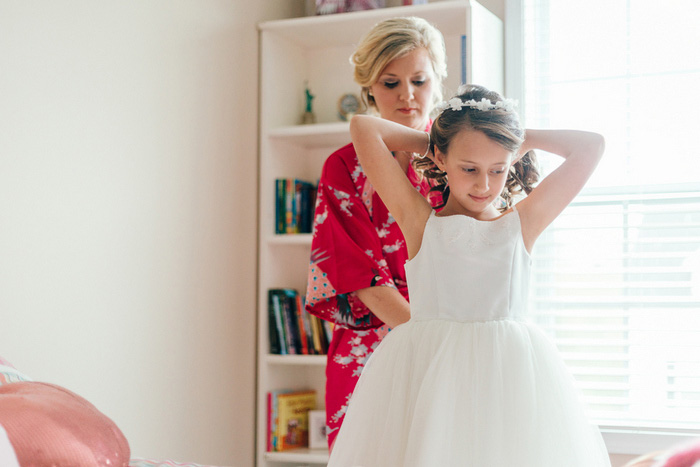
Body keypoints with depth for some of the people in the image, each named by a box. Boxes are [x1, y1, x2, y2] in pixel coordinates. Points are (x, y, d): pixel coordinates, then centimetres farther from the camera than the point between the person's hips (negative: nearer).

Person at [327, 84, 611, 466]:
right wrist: (429, 141, 14)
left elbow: (591, 146, 8)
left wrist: (523, 139, 17)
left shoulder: (521, 223, 8)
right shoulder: (420, 220, 5)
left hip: (510, 372, 1)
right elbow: (363, 128, 2)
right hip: (425, 372, -1)